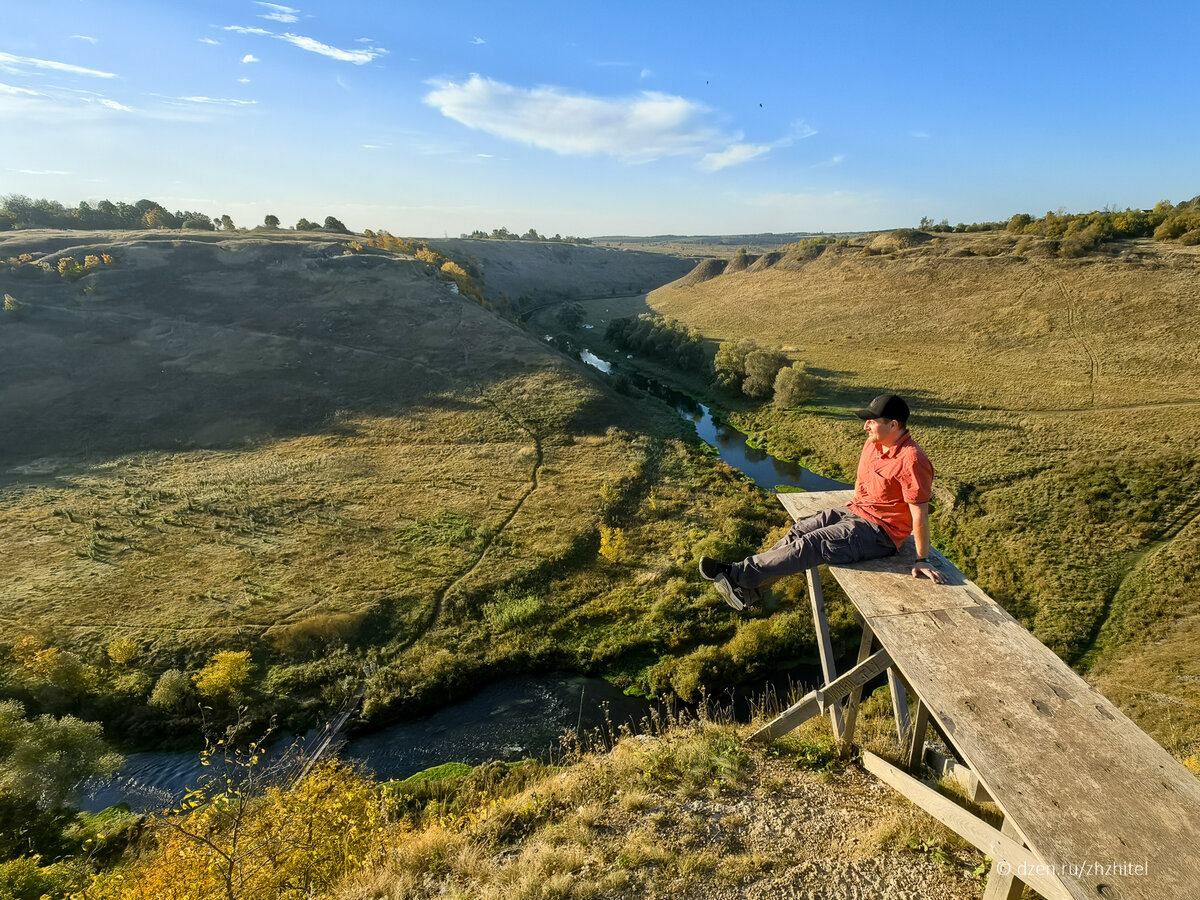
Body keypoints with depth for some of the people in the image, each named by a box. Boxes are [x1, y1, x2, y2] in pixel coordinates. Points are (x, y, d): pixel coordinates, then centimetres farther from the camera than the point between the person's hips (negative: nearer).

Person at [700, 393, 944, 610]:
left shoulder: (910, 460, -23)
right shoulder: (873, 444, 4)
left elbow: (920, 513, -21)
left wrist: (923, 560, -17)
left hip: (878, 531, -9)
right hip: (854, 511, 9)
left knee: (810, 545, -21)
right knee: (799, 530, -6)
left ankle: (738, 574, -21)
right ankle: (747, 589, -9)